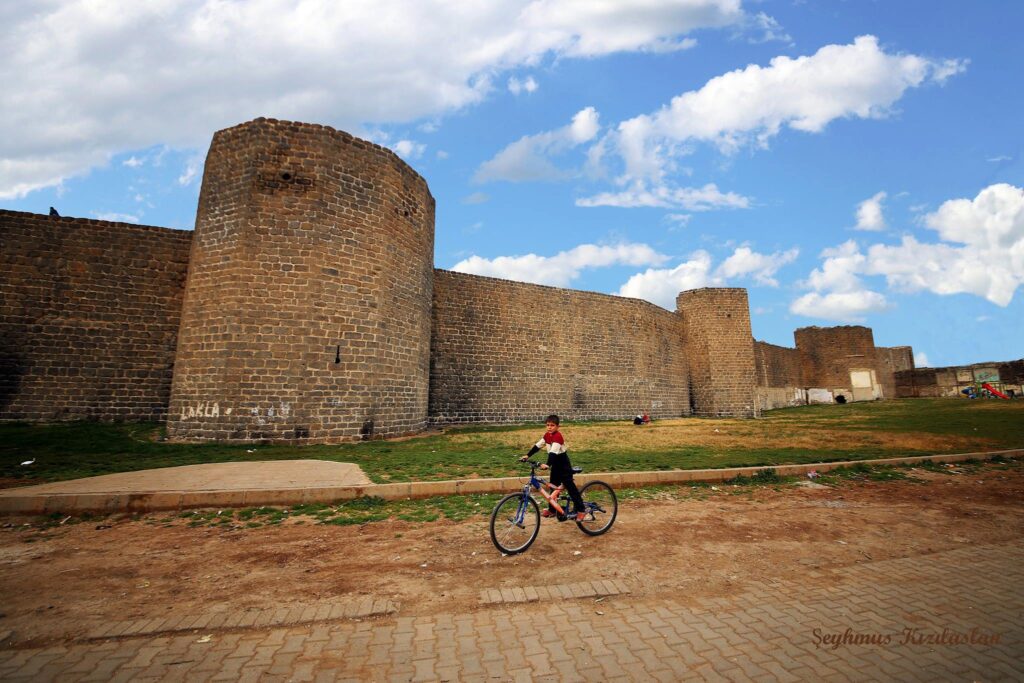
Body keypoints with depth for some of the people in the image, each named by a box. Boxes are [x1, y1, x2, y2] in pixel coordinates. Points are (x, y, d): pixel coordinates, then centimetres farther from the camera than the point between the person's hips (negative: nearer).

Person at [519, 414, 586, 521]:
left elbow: (553, 451, -36)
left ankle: (580, 511, 1)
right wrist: (528, 455, -5)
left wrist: (547, 464, -46)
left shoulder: (558, 436, -25)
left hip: (563, 464, -8)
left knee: (570, 487, -6)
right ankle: (552, 510, 25)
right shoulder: (547, 435, 0)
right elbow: (537, 446, 2)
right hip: (555, 464, 8)